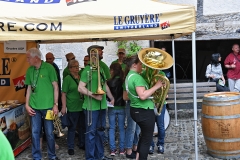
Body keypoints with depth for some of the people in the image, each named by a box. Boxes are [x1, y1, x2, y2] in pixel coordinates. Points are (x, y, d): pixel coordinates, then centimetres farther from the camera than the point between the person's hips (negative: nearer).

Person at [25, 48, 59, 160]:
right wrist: (27, 105, 5)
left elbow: (55, 87, -5)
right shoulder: (29, 70, 6)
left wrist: (55, 104, -8)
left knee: (49, 132, 5)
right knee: (35, 132, 7)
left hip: (48, 106, -3)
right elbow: (29, 88, 13)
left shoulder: (49, 68, -6)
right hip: (34, 107, 4)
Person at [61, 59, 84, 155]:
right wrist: (64, 107, -15)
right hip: (72, 107, -5)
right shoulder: (67, 79, -6)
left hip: (82, 106, 5)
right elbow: (64, 94, -9)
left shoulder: (81, 77, 10)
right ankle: (70, 147, 15)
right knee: (72, 127, 4)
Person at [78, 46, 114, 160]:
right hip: (91, 106, -7)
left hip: (102, 105, 7)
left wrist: (111, 97, 22)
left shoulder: (101, 69, 11)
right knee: (91, 132, 1)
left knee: (100, 131, 16)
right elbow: (80, 88, -16)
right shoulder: (87, 70, -11)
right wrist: (94, 95, -21)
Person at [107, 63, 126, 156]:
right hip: (121, 107, 2)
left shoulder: (109, 82, -12)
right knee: (121, 128, 10)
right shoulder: (123, 81, -6)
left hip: (112, 107, -2)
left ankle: (112, 149, 8)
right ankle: (121, 149, 13)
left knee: (112, 128, 8)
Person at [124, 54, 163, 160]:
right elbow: (143, 96, -30)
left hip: (135, 110, 10)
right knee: (147, 138, 2)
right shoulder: (137, 77, -20)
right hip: (144, 111, -10)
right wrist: (156, 86, -24)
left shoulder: (129, 76, 11)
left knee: (144, 135, 25)